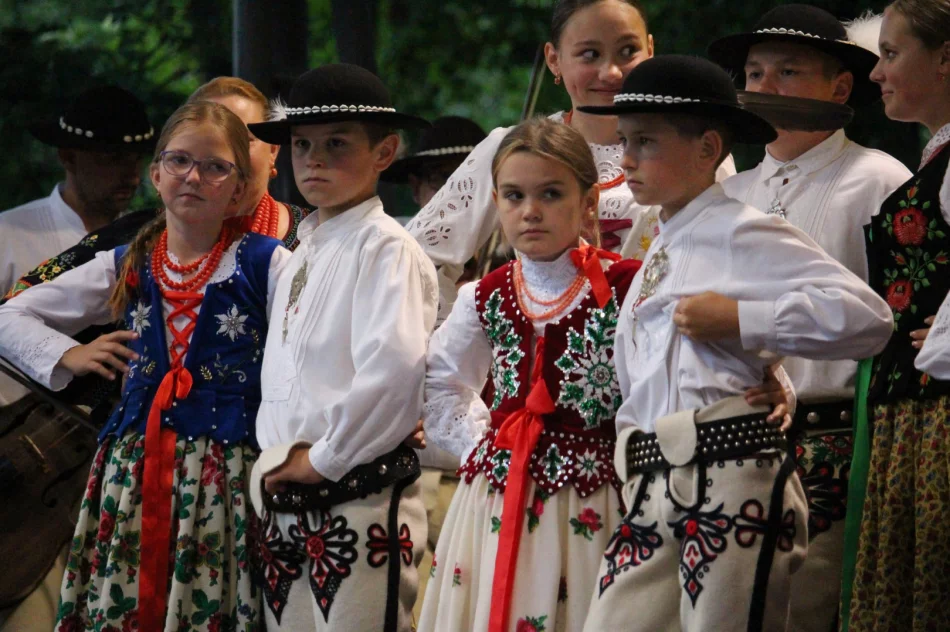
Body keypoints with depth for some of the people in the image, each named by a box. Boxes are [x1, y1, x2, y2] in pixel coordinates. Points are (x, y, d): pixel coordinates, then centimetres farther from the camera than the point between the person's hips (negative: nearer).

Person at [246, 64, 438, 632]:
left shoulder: (387, 249, -9)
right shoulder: (301, 255, 17)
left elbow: (396, 365, -24)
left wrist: (323, 458, -17)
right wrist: (277, 465, 8)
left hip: (359, 498, -8)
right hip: (285, 507, 8)